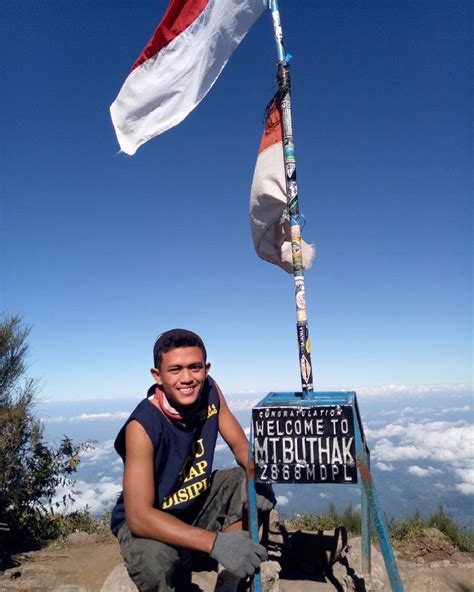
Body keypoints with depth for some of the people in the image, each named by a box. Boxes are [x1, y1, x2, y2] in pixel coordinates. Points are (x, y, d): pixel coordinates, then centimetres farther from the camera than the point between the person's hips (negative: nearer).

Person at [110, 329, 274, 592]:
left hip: (198, 500, 5)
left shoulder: (209, 391, -16)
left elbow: (240, 445, -5)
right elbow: (138, 516, -33)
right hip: (148, 521, -5)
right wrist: (214, 542, -42)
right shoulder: (142, 426, -31)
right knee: (155, 567, -34)